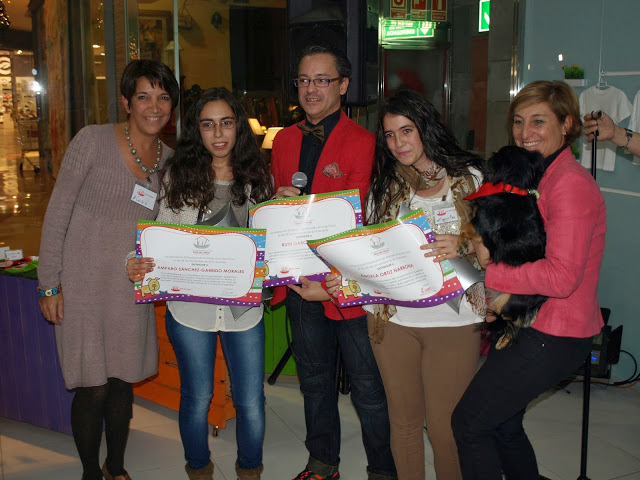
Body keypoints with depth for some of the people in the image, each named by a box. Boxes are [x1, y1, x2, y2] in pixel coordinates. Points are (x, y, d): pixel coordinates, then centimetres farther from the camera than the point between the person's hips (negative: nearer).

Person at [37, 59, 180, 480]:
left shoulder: (169, 159, 4)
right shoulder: (93, 140, -11)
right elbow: (57, 214, -9)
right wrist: (49, 284, -10)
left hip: (133, 289, 4)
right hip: (83, 286, -4)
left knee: (124, 383, 14)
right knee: (92, 390, 2)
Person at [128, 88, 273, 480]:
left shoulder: (258, 178, 2)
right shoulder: (178, 176, -1)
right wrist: (145, 267, -17)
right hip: (190, 305, 0)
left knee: (251, 402, 7)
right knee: (197, 399, 15)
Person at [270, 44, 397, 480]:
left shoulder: (362, 142, -10)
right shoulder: (285, 140, 10)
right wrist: (281, 204, -9)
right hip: (300, 280, 6)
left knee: (368, 386, 5)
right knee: (314, 379, 18)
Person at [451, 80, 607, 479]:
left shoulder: (571, 184, -19)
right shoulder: (535, 175, 12)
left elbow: (561, 277, -26)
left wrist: (485, 271, -26)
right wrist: (485, 251, 0)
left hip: (553, 337, -9)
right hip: (525, 323, 9)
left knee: (469, 422, -2)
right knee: (502, 424, 20)